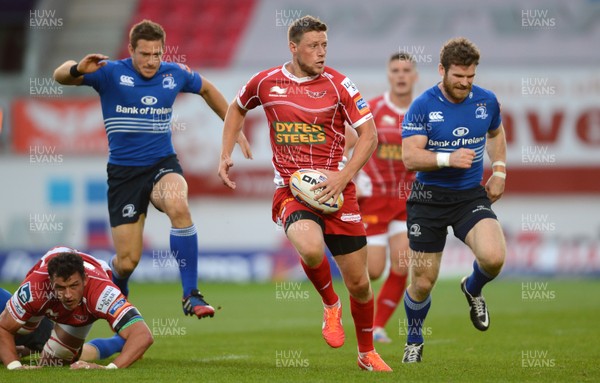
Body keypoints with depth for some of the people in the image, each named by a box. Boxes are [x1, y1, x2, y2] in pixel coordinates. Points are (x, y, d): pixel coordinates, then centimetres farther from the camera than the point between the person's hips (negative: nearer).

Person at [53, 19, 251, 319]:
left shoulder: (175, 74, 2)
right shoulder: (111, 73, -7)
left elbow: (207, 89, 23)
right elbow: (60, 76, -16)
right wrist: (77, 69, -39)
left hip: (163, 164, 1)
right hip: (123, 171, -1)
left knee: (178, 207, -35)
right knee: (127, 261, -2)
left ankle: (191, 296, -28)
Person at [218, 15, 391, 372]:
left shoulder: (338, 84, -4)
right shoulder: (266, 82, 2)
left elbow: (369, 134, -3)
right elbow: (237, 108, 23)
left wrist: (344, 175, -15)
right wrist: (226, 154, 13)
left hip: (335, 190, 0)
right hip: (291, 190, 0)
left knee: (359, 283, 4)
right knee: (312, 249, -33)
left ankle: (367, 353, 30)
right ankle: (330, 304, 0)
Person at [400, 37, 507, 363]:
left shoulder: (487, 101, 0)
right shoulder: (422, 106, -11)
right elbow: (409, 157, -16)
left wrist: (499, 171, 10)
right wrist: (448, 158, -28)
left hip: (472, 197, 2)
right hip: (429, 199, -2)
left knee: (493, 257, -26)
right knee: (423, 282, 3)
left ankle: (473, 288, 11)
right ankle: (414, 342, 31)